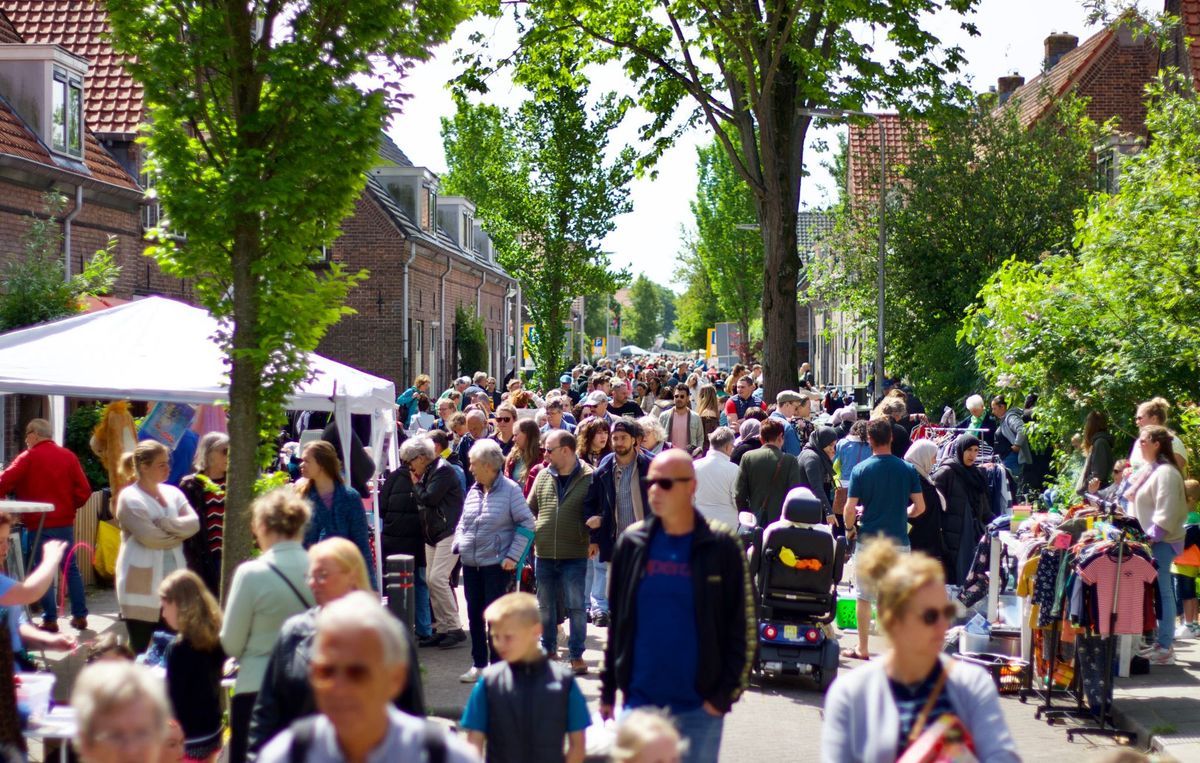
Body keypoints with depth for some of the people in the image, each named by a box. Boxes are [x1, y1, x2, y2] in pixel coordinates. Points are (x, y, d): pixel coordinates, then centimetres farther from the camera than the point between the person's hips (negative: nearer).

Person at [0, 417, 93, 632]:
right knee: (71, 568, 11)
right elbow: (83, 491, 0)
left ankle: (50, 620, 1)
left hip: (40, 524, -4)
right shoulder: (68, 456, 5)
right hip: (65, 522, 4)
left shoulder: (28, 457, -6)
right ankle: (80, 616, 12)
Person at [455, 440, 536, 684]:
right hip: (471, 564, 6)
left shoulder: (510, 490, -8)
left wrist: (513, 556, -13)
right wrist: (457, 545, 4)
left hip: (497, 563, -6)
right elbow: (463, 522, 20)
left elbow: (526, 524, -8)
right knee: (474, 615, 11)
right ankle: (478, 665, 21)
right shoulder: (474, 490, 8)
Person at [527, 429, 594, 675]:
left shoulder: (589, 478, -6)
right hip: (544, 554, 4)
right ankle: (548, 650, 27)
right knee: (545, 606, 13)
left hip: (575, 555, -4)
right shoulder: (543, 476, 6)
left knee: (576, 606, 1)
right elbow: (530, 509, 14)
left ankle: (576, 655, 10)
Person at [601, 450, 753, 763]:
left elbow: (742, 628, -3)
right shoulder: (631, 543, 4)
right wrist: (608, 689, 8)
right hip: (640, 701, 2)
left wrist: (725, 693, -9)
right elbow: (616, 622, 9)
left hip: (699, 707, -2)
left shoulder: (721, 548, -5)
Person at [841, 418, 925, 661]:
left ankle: (862, 648, 13)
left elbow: (850, 509, -8)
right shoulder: (908, 470, -2)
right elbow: (919, 507, 0)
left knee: (864, 595, 8)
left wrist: (850, 529, 10)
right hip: (899, 540, 1)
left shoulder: (861, 470, -6)